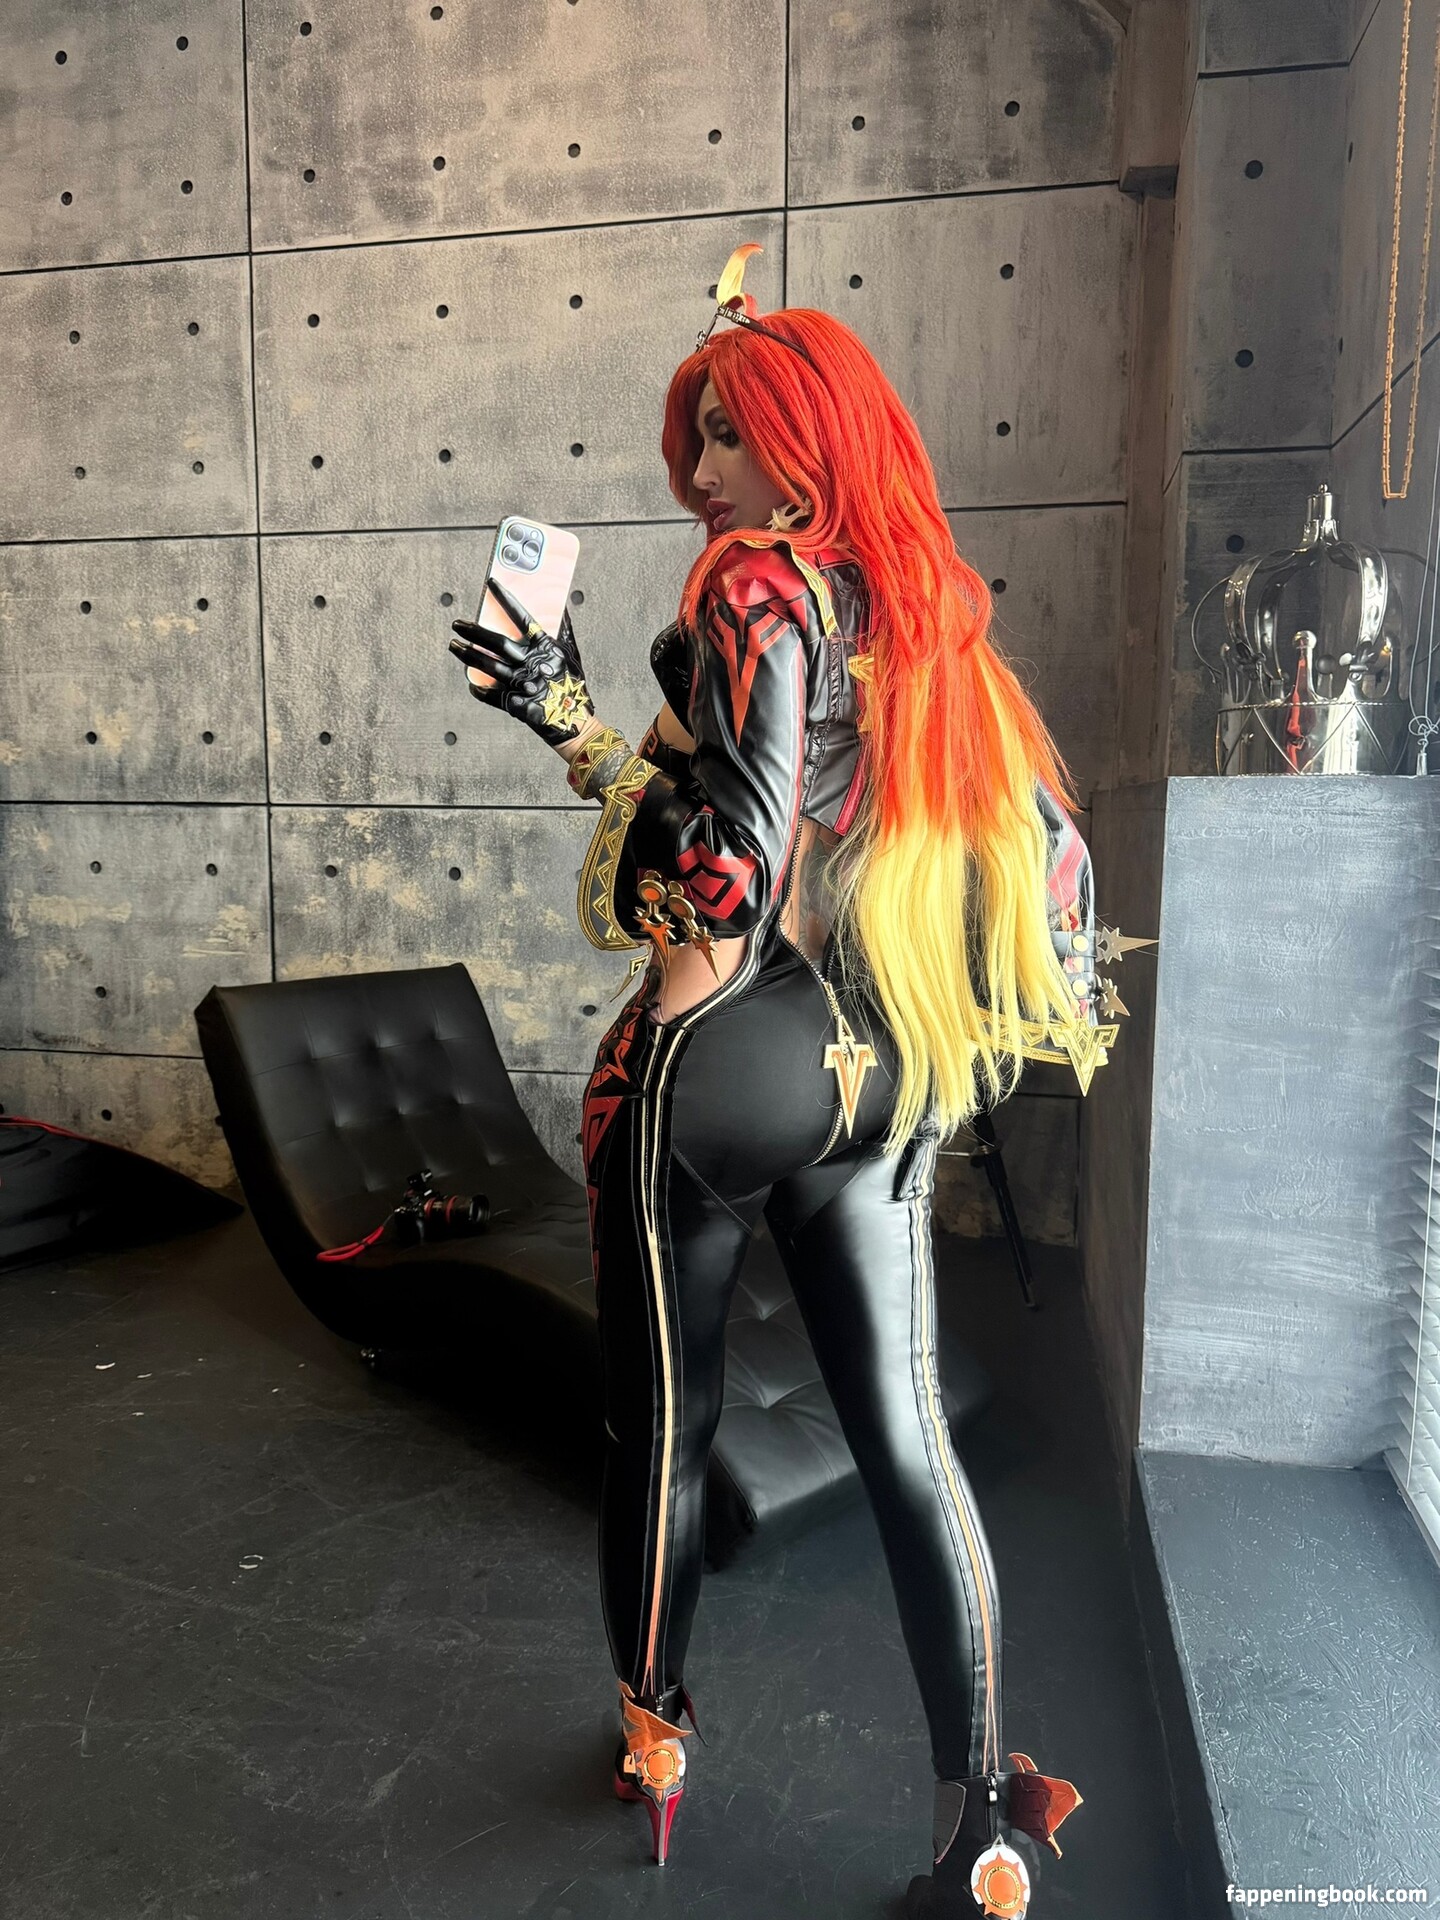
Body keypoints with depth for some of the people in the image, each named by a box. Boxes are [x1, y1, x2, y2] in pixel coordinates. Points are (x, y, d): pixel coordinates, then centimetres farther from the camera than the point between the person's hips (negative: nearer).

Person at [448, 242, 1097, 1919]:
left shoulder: (759, 582, -9)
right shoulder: (934, 611, 10)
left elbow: (742, 834, -19)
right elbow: (1047, 837, 12)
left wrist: (654, 1056, -12)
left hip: (722, 1064, -6)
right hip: (875, 1082, 7)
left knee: (662, 1423, 14)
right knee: (902, 1433, 12)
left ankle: (653, 1737, 36)